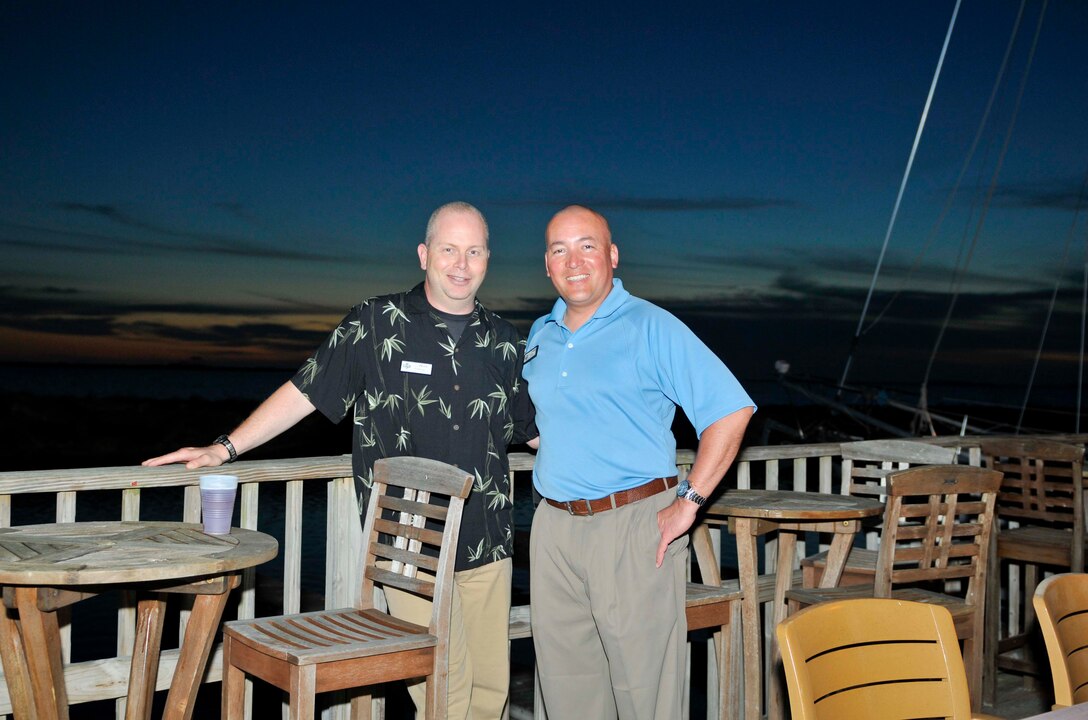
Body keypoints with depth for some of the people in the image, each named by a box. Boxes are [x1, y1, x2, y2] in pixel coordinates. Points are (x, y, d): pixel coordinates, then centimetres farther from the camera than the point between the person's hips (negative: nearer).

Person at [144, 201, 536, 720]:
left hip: (488, 544, 4)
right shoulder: (376, 323, 0)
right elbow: (304, 392, 1)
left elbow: (533, 428, 20)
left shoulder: (502, 339, 10)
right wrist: (226, 448, -3)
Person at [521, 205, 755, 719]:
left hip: (632, 527, -6)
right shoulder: (541, 335, 14)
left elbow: (731, 409, -11)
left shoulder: (650, 328, -6)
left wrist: (688, 503, -13)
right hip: (553, 527, 6)